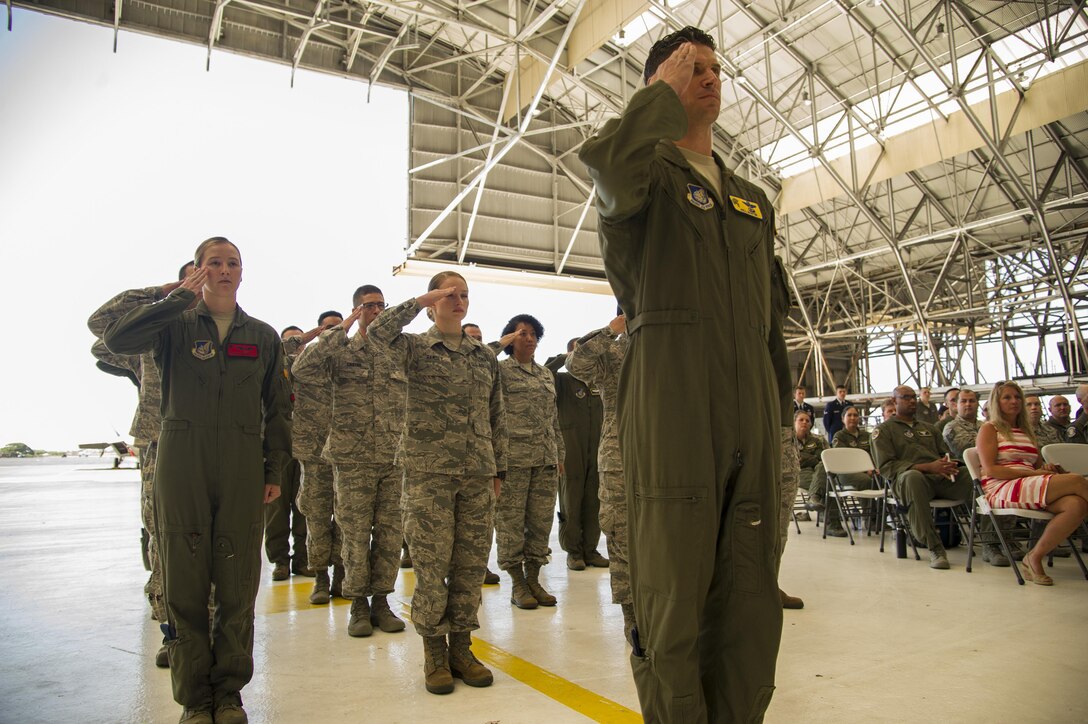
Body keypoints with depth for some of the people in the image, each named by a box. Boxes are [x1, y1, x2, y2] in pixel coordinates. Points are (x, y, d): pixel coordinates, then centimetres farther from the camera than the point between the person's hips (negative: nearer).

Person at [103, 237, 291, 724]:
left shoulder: (263, 337, 12)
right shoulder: (176, 325, 7)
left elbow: (277, 409, 12)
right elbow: (116, 339, -13)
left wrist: (275, 470, 6)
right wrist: (180, 296, -11)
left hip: (242, 469, 1)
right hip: (181, 465, -1)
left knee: (237, 584, 5)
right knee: (184, 582, 4)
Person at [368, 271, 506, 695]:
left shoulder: (485, 357, 14)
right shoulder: (415, 348, 3)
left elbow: (497, 418, 15)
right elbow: (377, 333, -19)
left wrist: (498, 468, 12)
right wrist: (423, 299, -15)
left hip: (478, 473, 4)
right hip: (428, 471, -4)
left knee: (471, 563, 8)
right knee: (432, 564, 1)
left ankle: (461, 647, 22)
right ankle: (434, 653, 17)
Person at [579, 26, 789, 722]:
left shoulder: (754, 200, 26)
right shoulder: (650, 172, 9)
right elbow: (610, 164, -19)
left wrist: (781, 401, 19)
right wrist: (665, 87, -1)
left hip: (753, 410, 6)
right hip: (671, 399, -6)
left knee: (752, 600, 9)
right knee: (675, 597, -3)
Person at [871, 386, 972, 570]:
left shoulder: (928, 428, 31)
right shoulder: (883, 430, 12)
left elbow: (945, 454, 24)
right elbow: (886, 466, -2)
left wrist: (949, 464, -3)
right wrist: (928, 467, -13)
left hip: (941, 476, 5)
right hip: (906, 478, -5)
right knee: (912, 477, -41)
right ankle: (935, 548, -39)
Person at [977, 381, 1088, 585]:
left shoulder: (1027, 431, 27)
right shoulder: (989, 429, 7)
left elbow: (1038, 465, 24)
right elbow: (990, 470, -6)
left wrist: (1047, 468, 0)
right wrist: (1033, 473, -12)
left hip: (1031, 488, 6)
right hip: (1002, 490, -6)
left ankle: (1035, 557, -19)